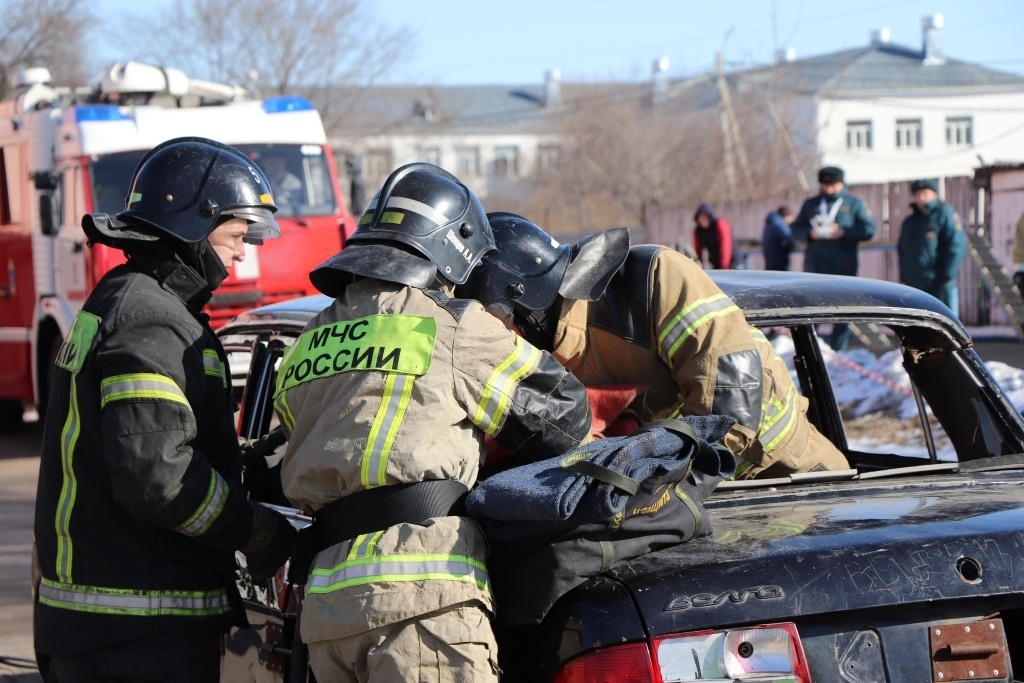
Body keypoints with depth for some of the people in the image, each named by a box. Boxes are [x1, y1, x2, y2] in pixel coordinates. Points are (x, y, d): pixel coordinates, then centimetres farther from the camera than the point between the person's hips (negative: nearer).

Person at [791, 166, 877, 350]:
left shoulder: (854, 203, 7)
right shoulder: (811, 204, 14)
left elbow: (869, 229, -2)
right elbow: (795, 229, 13)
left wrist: (844, 232, -15)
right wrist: (809, 233, -9)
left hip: (843, 266, -2)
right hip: (815, 265, 2)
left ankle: (838, 352, 5)